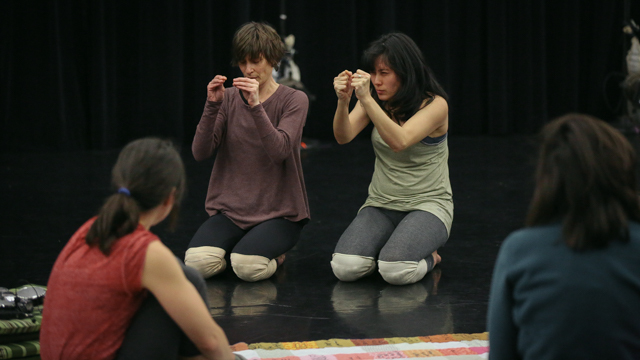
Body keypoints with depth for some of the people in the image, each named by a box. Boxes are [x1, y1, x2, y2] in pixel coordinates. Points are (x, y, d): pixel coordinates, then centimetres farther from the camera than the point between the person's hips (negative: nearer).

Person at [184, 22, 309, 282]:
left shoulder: (294, 100, -2)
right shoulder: (229, 99, 7)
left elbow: (279, 151, -18)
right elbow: (200, 152, -4)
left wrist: (256, 106, -28)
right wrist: (212, 106, -16)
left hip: (278, 211, -2)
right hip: (231, 209, 3)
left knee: (248, 267, -30)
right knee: (198, 262, -26)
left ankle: (274, 253, 5)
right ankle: (244, 243, 6)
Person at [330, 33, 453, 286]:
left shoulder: (435, 105, -12)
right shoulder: (376, 101, 3)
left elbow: (399, 141, -29)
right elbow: (343, 137, -12)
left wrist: (366, 100, -39)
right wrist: (343, 101, -32)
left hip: (427, 204, -4)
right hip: (381, 205, 4)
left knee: (396, 270, -33)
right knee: (345, 267, -24)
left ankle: (428, 256, 3)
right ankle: (391, 247, 9)